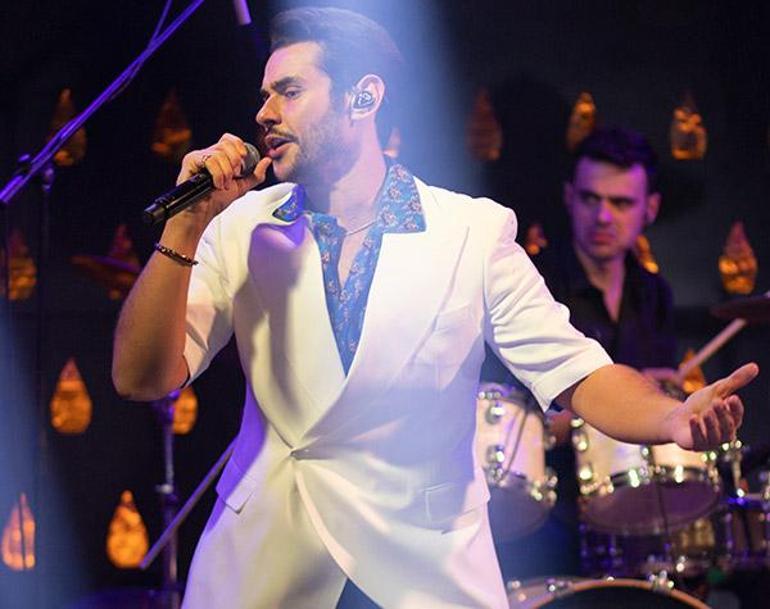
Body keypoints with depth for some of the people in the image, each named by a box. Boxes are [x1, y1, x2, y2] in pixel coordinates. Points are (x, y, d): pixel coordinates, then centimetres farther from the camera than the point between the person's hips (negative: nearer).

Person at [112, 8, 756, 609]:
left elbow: (574, 372, -9)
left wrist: (676, 419, -29)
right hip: (262, 553, 2)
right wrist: (187, 228, -18)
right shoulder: (240, 228, -1)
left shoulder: (474, 232, -6)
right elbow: (142, 378, -7)